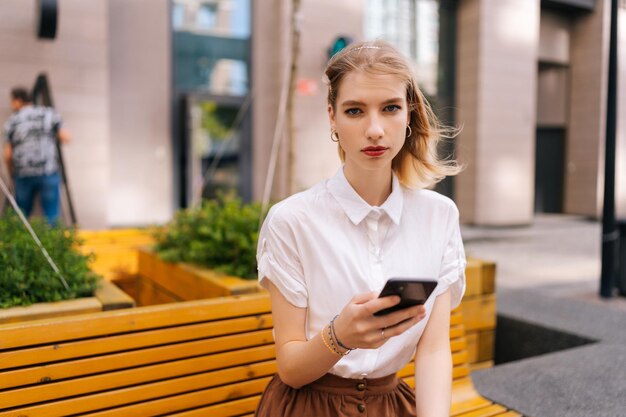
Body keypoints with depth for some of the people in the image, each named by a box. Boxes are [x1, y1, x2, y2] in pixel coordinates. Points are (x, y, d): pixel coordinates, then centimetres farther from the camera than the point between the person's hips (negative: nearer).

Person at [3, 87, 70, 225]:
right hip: (48, 172, -1)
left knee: (21, 215, 15)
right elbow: (65, 138, 0)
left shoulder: (12, 121, 6)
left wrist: (12, 172, 21)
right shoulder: (50, 113, 5)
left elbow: (7, 154, 4)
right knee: (51, 215, 1)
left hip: (23, 174, 1)